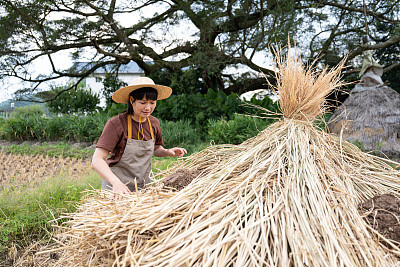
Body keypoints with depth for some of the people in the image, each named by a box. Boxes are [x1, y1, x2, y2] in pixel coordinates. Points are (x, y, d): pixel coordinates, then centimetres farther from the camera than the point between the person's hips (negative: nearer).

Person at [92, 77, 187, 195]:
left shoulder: (154, 123, 0)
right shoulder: (115, 124, -17)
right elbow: (97, 160, -23)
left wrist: (167, 152, -4)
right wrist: (116, 183, -38)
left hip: (143, 186, 5)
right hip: (116, 188, -4)